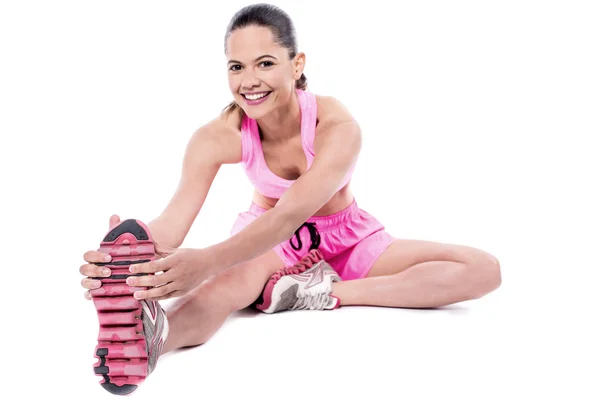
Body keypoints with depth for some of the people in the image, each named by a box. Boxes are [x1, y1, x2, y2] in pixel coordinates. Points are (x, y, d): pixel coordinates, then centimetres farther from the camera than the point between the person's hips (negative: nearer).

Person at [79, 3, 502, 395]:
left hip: (345, 239, 1)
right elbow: (175, 218, -34)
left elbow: (293, 213, -45)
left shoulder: (337, 125, -30)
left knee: (483, 269, -21)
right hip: (266, 239, -1)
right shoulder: (219, 136, -23)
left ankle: (325, 292, -30)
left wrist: (207, 261, -63)